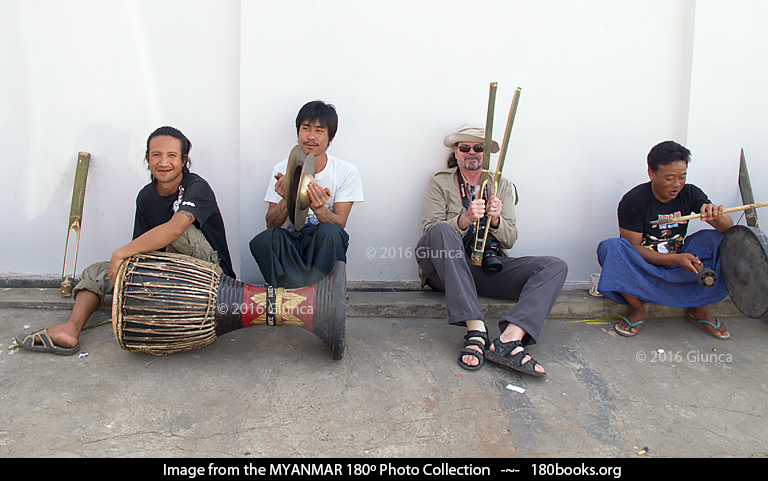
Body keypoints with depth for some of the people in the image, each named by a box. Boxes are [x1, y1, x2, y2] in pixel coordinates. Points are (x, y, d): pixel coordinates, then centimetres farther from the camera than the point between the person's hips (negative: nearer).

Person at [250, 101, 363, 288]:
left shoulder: (346, 172, -3)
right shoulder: (283, 170, 2)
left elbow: (340, 224, -9)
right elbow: (271, 225, -2)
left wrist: (319, 209, -31)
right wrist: (286, 200, -24)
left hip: (324, 246, -1)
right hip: (289, 243, 2)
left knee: (329, 232, -36)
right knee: (262, 241, -31)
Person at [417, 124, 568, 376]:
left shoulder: (502, 186, 18)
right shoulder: (440, 182, 10)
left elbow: (509, 240, 12)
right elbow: (430, 228, -4)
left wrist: (495, 220, -10)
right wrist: (465, 219, -21)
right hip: (449, 268, -3)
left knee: (555, 267, -17)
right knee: (441, 231, -35)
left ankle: (509, 338, -41)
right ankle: (476, 329, -42)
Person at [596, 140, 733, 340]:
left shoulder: (690, 194, -2)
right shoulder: (633, 201, -14)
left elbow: (729, 228, -9)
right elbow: (633, 248, -17)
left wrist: (717, 217, -34)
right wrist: (675, 259, -29)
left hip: (679, 267, 4)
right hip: (643, 267, -4)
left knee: (720, 241, -18)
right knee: (610, 248, -32)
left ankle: (699, 310, -5)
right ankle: (637, 309, -16)